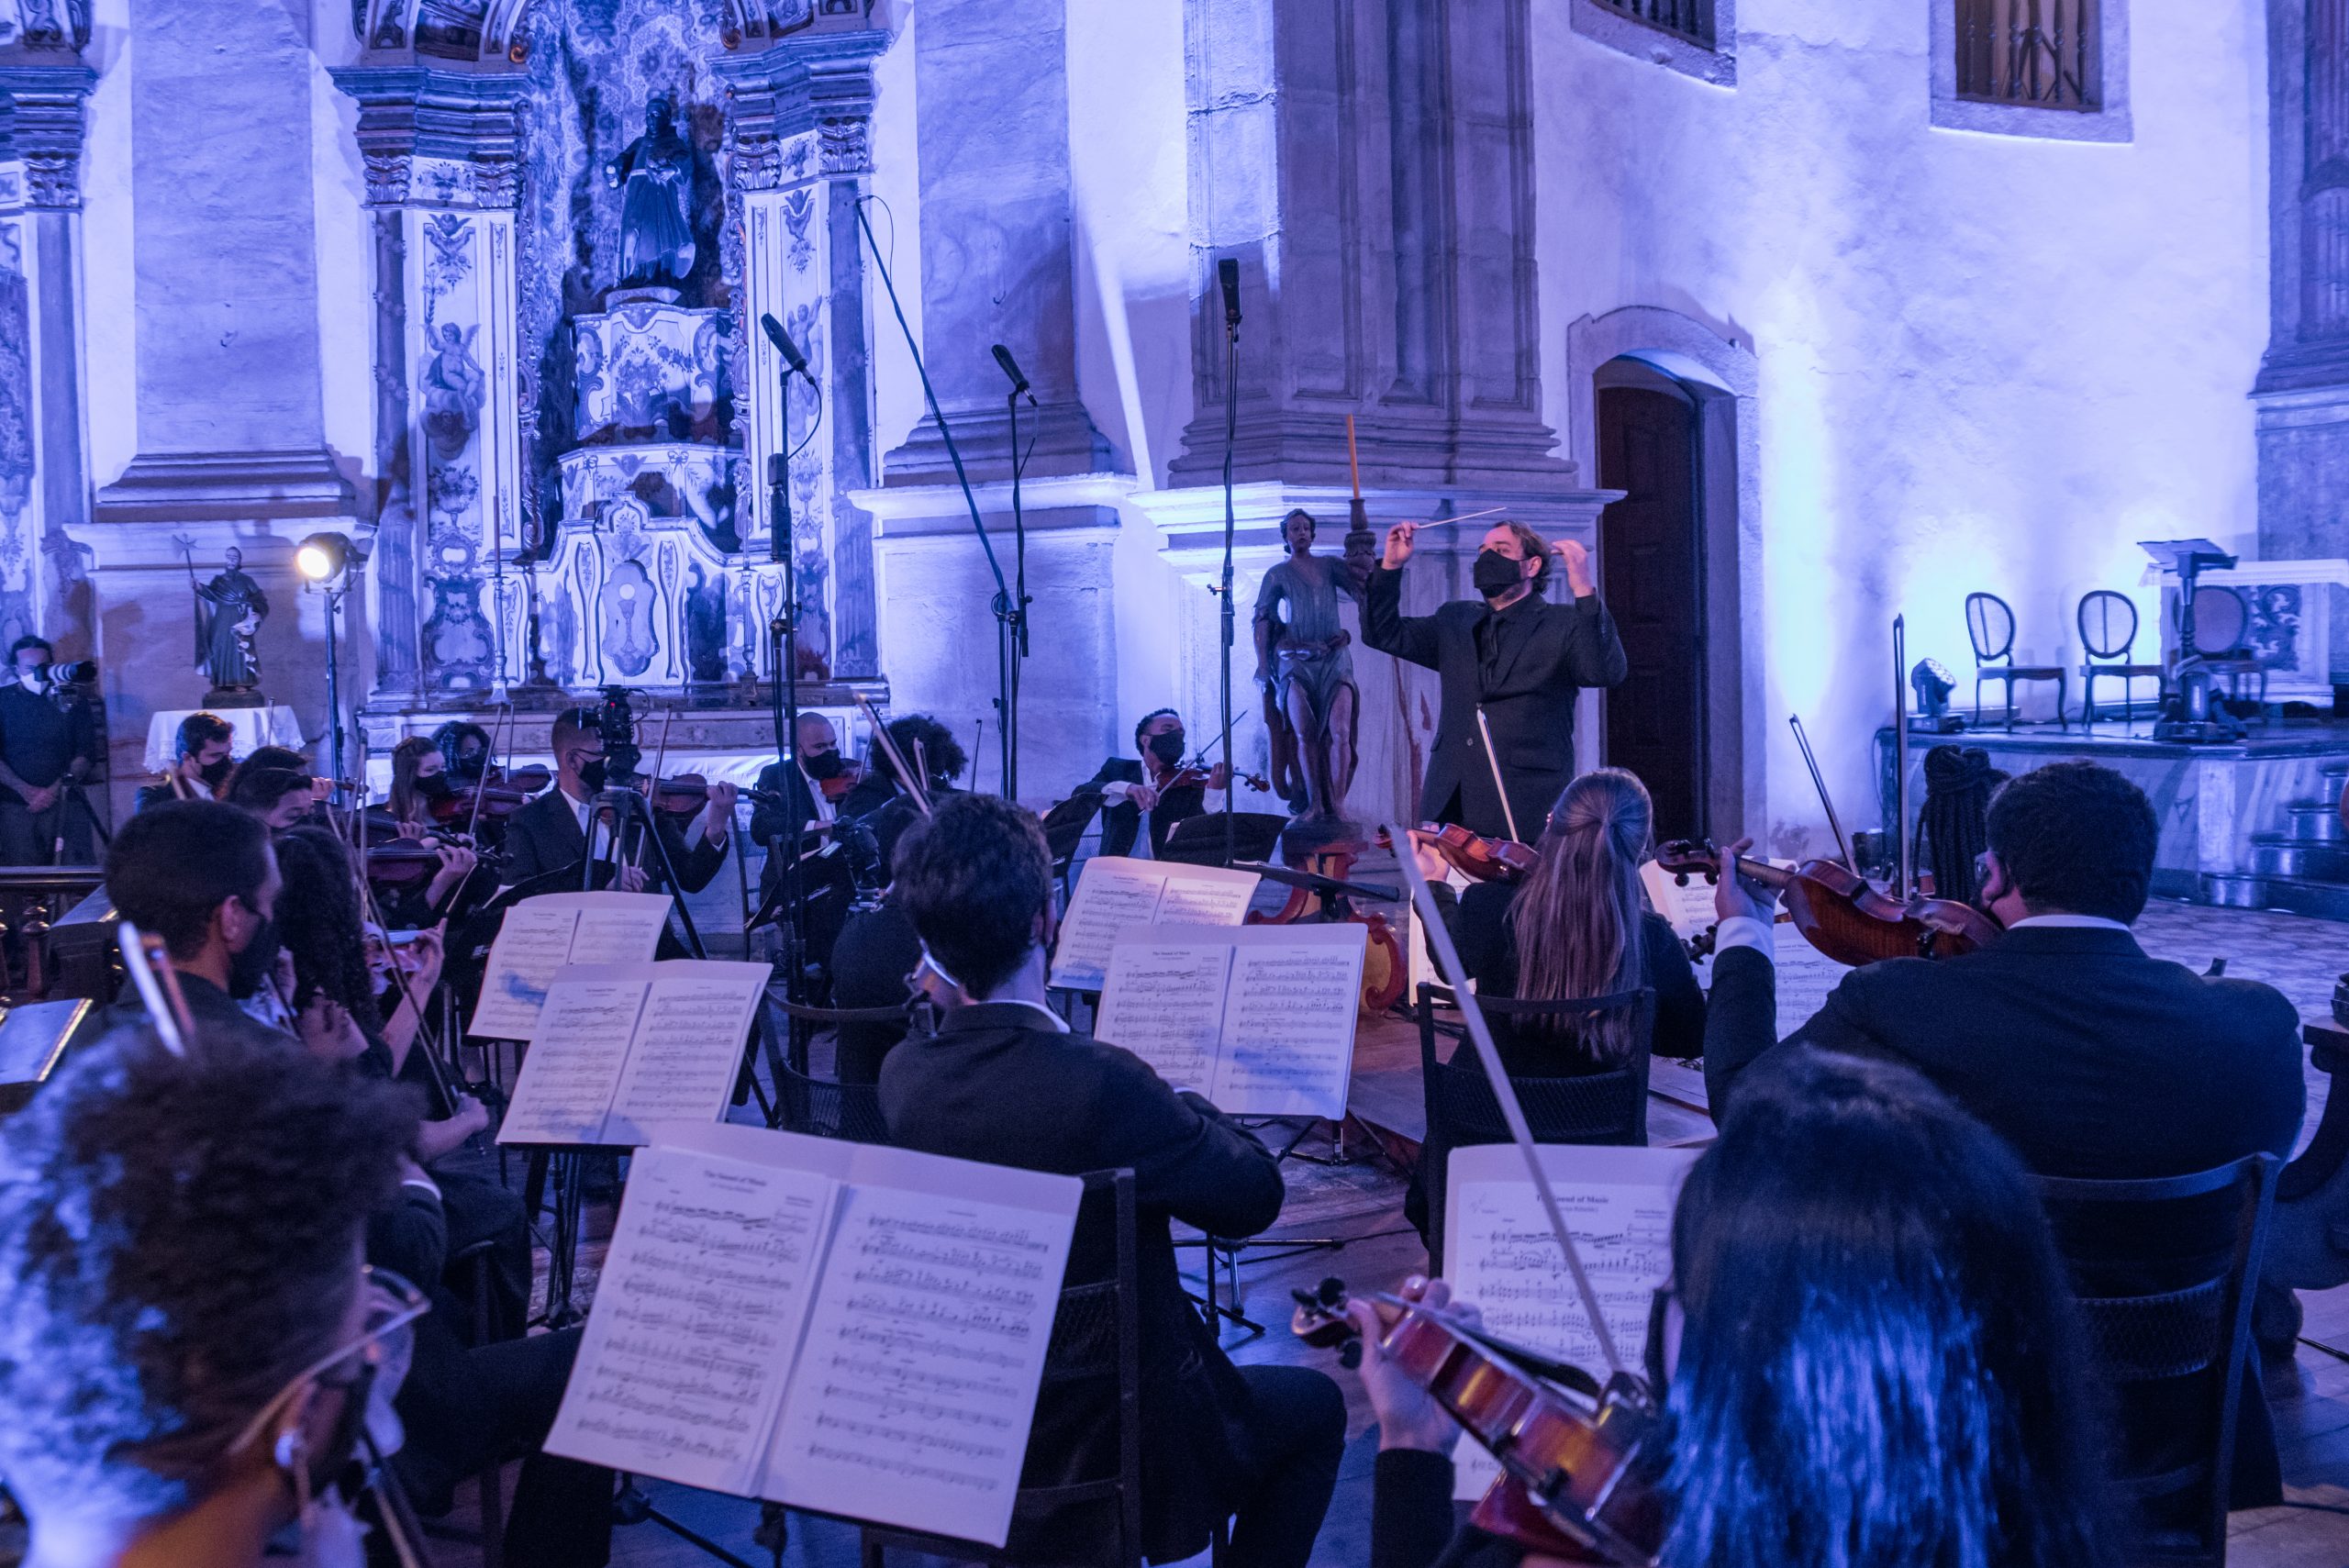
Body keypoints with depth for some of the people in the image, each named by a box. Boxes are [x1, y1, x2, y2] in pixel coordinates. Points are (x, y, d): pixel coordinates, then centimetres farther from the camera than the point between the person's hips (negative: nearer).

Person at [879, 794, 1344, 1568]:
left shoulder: (902, 1076, -12)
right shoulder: (1101, 1084, -31)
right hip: (1100, 1447, -6)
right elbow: (1255, 1196, -15)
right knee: (1314, 1407, 22)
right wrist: (1184, 1106, -1)